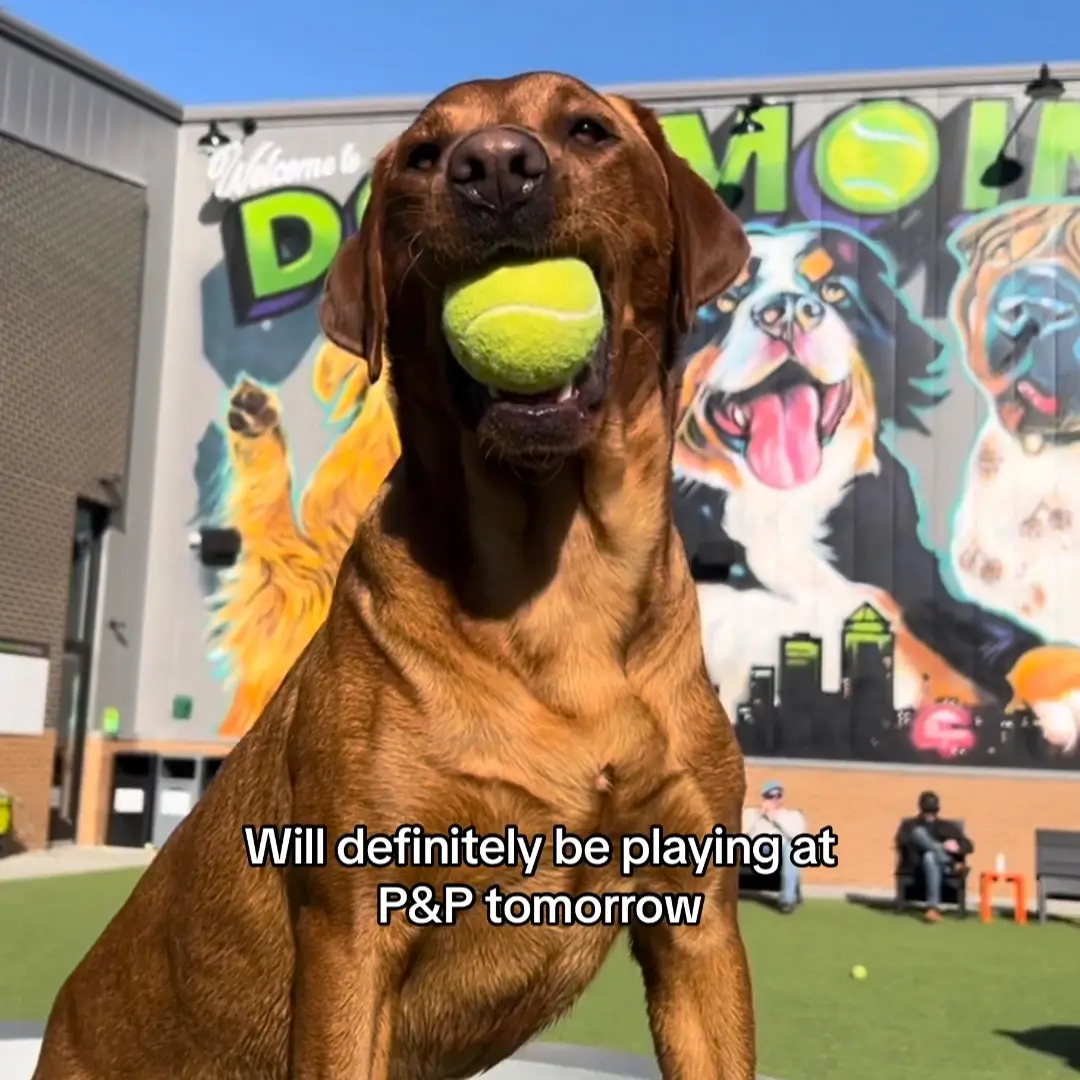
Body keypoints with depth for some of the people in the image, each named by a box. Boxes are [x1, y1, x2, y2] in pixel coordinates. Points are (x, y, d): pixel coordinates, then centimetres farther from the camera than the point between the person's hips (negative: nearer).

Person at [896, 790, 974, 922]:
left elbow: (969, 846, 18)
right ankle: (953, 863, -39)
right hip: (919, 863, 0)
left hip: (945, 864, 0)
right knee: (919, 832, -30)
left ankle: (933, 907, -51)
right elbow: (901, 841, 3)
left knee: (930, 856, -40)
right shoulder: (909, 824, 25)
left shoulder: (948, 826, 28)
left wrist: (957, 847, -8)